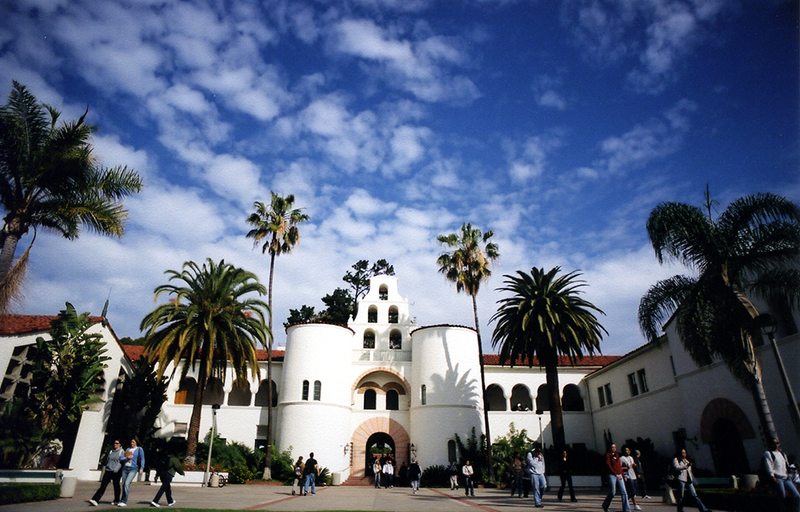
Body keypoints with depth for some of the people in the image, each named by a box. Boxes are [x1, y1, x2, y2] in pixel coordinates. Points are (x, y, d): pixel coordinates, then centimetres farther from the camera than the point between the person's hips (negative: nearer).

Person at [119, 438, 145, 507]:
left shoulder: (139, 449, 6)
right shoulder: (128, 449, 17)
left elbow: (142, 459, 5)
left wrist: (141, 468, -3)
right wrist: (127, 458, -7)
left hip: (133, 468, -5)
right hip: (125, 468, 5)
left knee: (127, 484, -16)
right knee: (123, 484, 6)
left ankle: (124, 501, -15)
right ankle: (122, 500, 21)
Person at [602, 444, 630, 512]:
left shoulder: (617, 455, 16)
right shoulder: (608, 455, -3)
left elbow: (619, 465, 20)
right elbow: (608, 466, -10)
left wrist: (622, 475, 9)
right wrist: (616, 474, -14)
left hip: (619, 475, 6)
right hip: (611, 475, -6)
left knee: (624, 492, -4)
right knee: (612, 493, -4)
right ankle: (605, 506, 19)